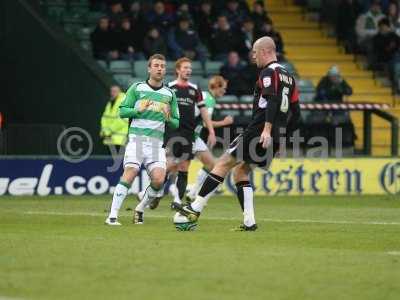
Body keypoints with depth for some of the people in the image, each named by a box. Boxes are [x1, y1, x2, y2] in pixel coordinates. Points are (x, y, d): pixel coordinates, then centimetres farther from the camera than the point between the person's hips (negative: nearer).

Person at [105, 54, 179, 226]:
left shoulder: (170, 94, 14)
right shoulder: (137, 88, 6)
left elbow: (176, 123, 17)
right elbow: (122, 111, 5)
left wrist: (168, 119, -5)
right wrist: (138, 110, -11)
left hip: (157, 142, 3)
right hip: (137, 138, -3)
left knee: (159, 179, -14)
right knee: (130, 174, -19)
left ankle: (140, 209, 11)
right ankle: (112, 216, -17)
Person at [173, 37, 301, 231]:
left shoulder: (269, 72, -7)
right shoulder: (287, 76, 19)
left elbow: (272, 101, -23)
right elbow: (295, 113, 19)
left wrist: (267, 129, -31)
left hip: (259, 133, -9)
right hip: (275, 137, 9)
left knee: (223, 164, -4)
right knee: (240, 171, 16)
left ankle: (195, 208, -5)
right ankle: (249, 222, 7)